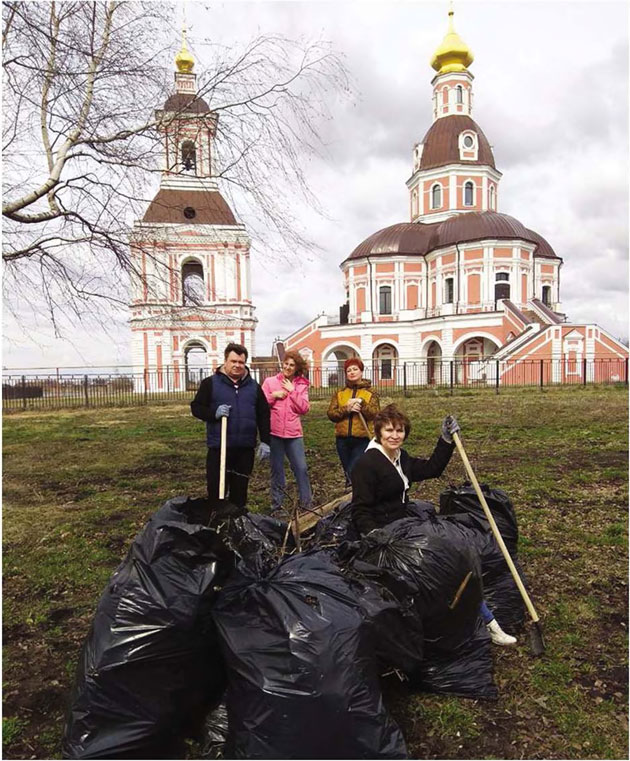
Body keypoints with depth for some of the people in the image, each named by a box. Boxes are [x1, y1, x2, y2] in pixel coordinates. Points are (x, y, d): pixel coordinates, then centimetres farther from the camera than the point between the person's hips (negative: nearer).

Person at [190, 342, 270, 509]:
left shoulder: (253, 386, 10)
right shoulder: (210, 383, 0)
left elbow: (263, 415, 10)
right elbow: (196, 407, -1)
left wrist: (265, 441, 2)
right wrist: (214, 413, -20)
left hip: (245, 447, 3)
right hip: (218, 446, -3)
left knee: (240, 490, 13)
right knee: (216, 490, 1)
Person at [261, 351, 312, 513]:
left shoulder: (301, 385, 7)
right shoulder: (270, 382, 4)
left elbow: (304, 408, -3)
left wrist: (292, 391, -8)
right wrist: (274, 395, -12)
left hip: (294, 433, 1)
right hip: (274, 432, -1)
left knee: (301, 468, 0)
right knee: (277, 470, 8)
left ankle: (306, 504, 11)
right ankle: (277, 504, 20)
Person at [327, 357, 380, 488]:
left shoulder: (370, 393, 4)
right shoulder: (339, 393, 11)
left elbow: (374, 414, -9)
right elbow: (331, 414, 1)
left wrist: (361, 402, -21)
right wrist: (347, 409, -14)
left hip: (363, 439, -3)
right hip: (342, 439, 4)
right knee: (348, 473, 13)